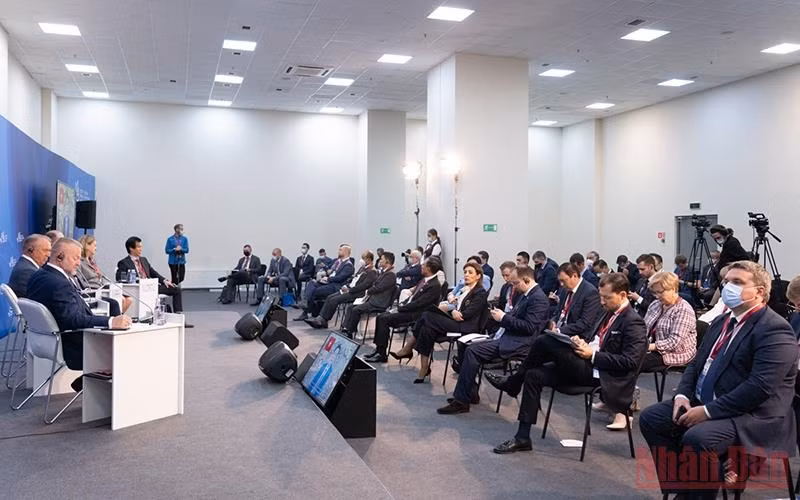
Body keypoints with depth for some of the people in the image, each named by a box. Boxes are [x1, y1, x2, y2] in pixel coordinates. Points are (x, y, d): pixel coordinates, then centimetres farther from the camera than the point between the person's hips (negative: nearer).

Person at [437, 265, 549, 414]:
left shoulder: (538, 298, -14)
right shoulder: (525, 295, 16)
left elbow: (529, 327, -22)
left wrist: (504, 318, -17)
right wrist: (500, 315, 5)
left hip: (518, 344, -11)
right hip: (508, 337, 11)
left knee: (473, 351, -20)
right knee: (468, 346, 5)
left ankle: (461, 401, -14)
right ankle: (470, 394, 10)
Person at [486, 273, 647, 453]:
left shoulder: (633, 323, -11)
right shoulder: (610, 313, 15)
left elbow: (630, 362, -18)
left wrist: (592, 354, -18)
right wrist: (584, 345, 2)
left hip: (599, 374, -9)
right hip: (589, 365, 9)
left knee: (545, 342, -19)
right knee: (534, 375, -4)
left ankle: (512, 382, 5)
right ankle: (522, 438, 1)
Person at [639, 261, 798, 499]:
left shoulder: (774, 329, -15)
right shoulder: (721, 321, 14)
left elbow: (760, 387, -24)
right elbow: (696, 363, 17)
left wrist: (708, 411, -23)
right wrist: (682, 395, -2)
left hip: (753, 415, -9)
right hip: (703, 403, 9)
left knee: (697, 438, -32)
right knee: (650, 418, -2)